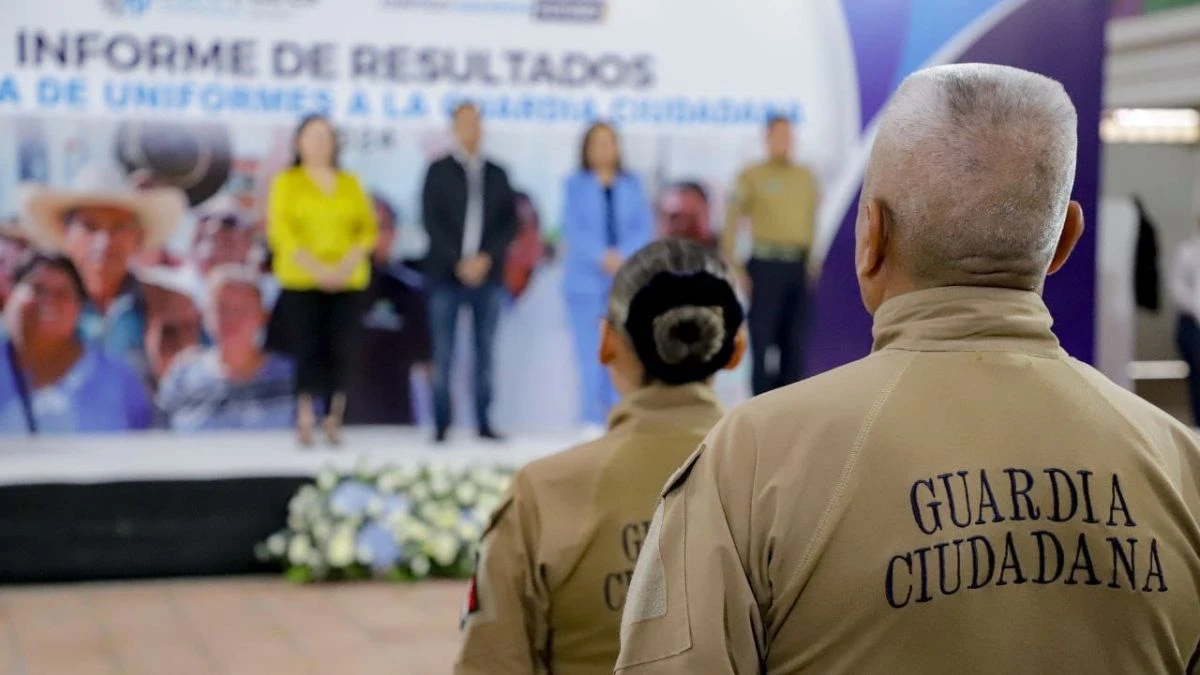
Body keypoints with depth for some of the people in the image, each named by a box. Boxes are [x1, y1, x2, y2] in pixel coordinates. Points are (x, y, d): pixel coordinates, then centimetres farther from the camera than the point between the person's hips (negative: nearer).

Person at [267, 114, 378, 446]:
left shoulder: (350, 184, 14)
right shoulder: (287, 182, 6)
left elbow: (368, 228, 9)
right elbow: (280, 230, -4)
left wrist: (349, 262, -9)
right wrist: (315, 267, -14)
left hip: (345, 280, 2)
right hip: (301, 281, -2)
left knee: (338, 350, -2)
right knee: (307, 349, -9)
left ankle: (334, 421, 3)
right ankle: (305, 421, -11)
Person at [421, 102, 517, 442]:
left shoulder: (497, 174, 12)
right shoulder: (438, 171, 4)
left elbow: (510, 222, 8)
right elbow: (431, 220, -3)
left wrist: (487, 258, -7)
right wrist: (458, 262, -12)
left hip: (487, 272, 2)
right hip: (446, 273, -2)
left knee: (484, 352, 3)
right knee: (443, 354, -3)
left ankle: (483, 422, 7)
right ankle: (441, 424, 3)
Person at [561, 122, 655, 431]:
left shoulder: (632, 184, 12)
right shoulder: (575, 184, 6)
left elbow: (645, 228, 4)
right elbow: (573, 228, -3)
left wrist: (622, 255, -12)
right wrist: (602, 257, -15)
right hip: (586, 278, -1)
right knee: (590, 351, -5)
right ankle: (592, 419, -2)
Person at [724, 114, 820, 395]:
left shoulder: (806, 177, 14)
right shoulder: (752, 177, 1)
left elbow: (815, 220, 17)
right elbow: (731, 224, -1)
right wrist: (733, 268, -7)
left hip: (800, 267, 4)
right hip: (766, 265, -4)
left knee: (795, 338, 6)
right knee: (762, 336, -3)